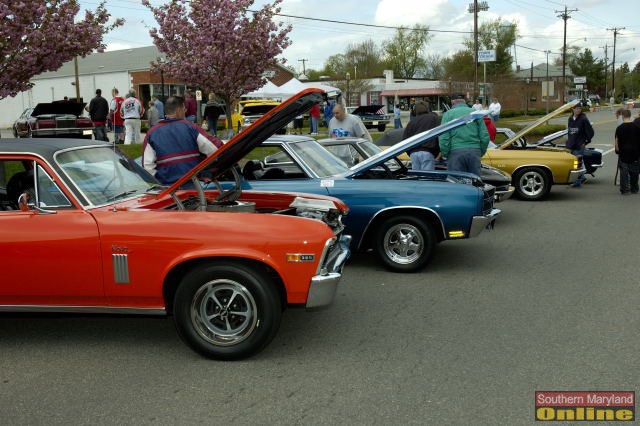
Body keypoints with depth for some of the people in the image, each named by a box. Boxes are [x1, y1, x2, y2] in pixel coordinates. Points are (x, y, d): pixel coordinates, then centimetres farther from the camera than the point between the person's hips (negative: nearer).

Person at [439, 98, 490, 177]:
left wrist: (445, 154, 4)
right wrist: (481, 152, 16)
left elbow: (443, 138, -4)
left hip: (455, 152, -2)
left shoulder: (448, 114, 8)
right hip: (475, 152, 3)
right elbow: (485, 137, 7)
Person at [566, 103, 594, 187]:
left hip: (579, 146, -7)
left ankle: (577, 182, 4)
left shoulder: (583, 119, -10)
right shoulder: (570, 118, 8)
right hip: (571, 145, 7)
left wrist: (586, 141, -5)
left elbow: (590, 132, -7)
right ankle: (582, 177, 29)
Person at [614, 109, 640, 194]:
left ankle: (625, 190, 1)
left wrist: (617, 151, 7)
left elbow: (617, 141, -4)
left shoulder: (619, 128, -6)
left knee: (624, 171, 3)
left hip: (623, 152, -2)